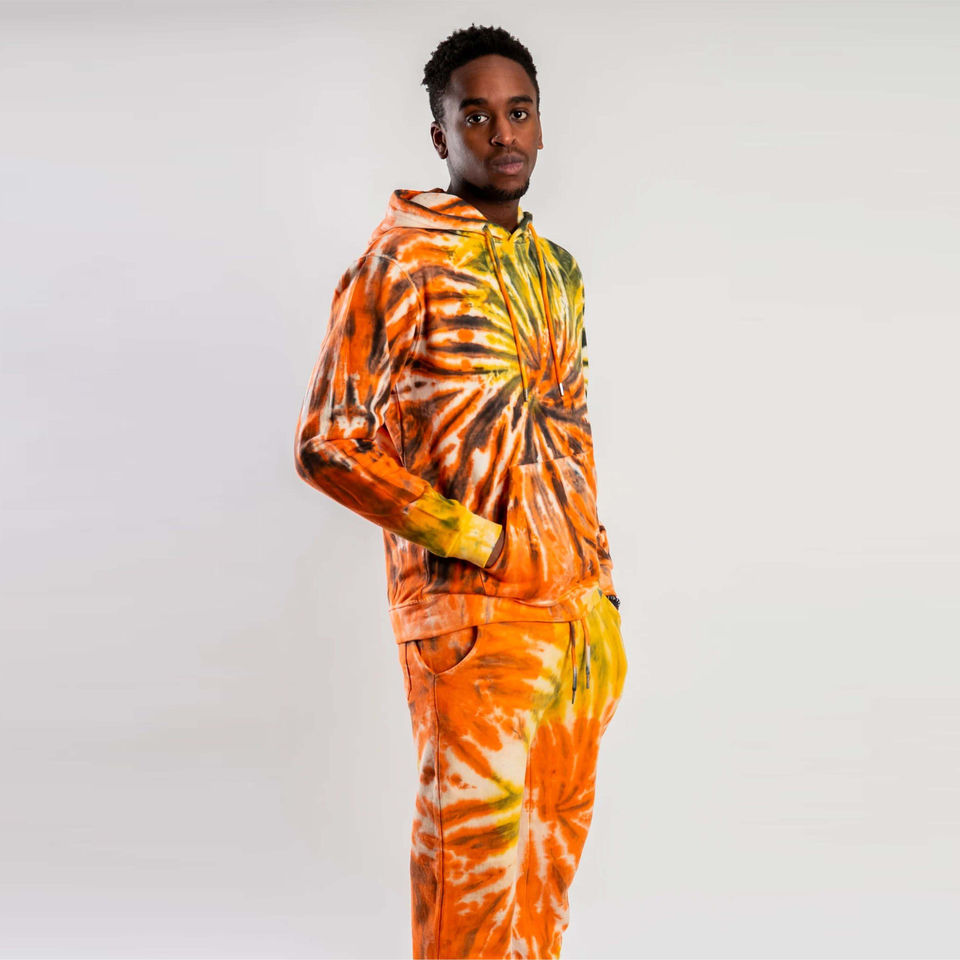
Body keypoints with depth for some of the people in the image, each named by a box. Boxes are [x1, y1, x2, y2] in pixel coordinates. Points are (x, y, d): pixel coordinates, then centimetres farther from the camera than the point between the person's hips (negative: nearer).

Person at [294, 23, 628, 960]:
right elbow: (325, 447, -13)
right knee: (475, 837, 1)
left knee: (557, 824, 15)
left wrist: (601, 582, 13)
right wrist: (478, 541, -16)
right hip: (473, 606, -6)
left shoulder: (557, 268, 12)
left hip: (578, 598, 7)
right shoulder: (398, 263, -10)